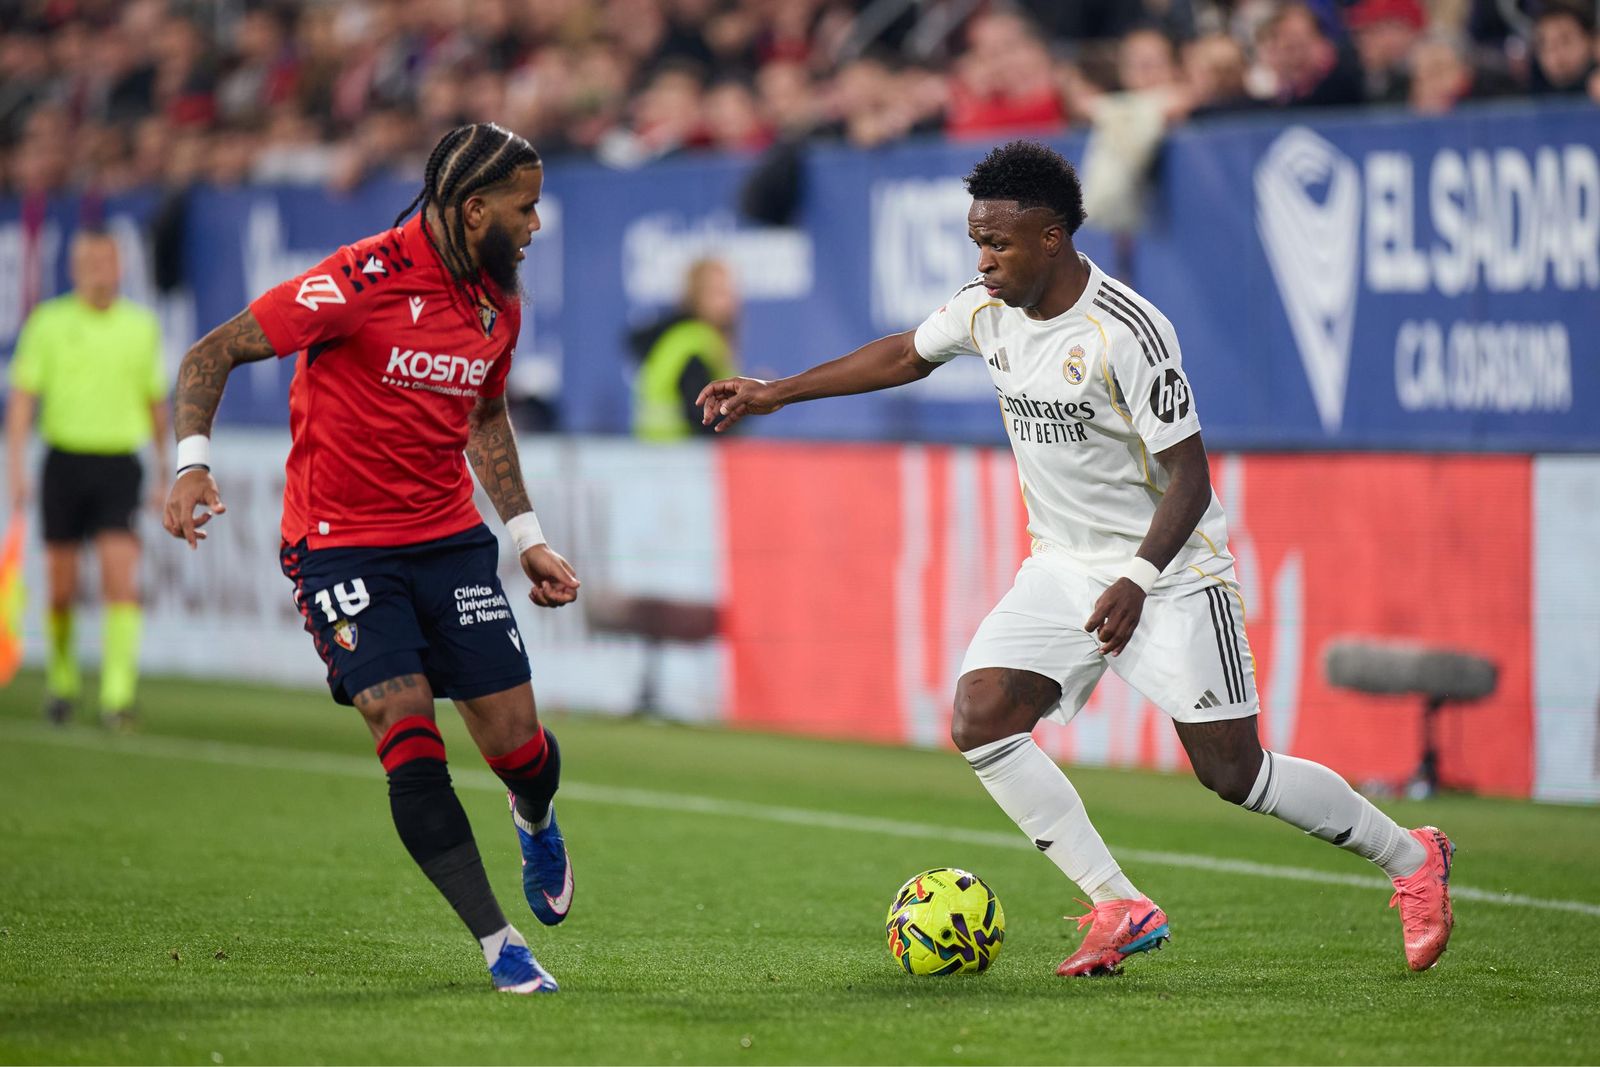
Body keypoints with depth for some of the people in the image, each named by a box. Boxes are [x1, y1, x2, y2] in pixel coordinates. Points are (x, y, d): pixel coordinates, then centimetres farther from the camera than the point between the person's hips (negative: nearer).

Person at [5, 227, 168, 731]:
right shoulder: (48, 322, 0)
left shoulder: (141, 326, 6)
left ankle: (117, 695, -19)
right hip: (65, 460, 0)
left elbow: (156, 402, 16)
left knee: (121, 578, -15)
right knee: (61, 588, 7)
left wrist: (164, 474, 17)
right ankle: (61, 680, 30)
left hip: (119, 466, 0)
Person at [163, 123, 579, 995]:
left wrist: (527, 538, 18)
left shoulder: (498, 302, 3)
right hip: (341, 545, -5)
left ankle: (535, 822, 37)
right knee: (407, 731, -18)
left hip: (449, 538, 5)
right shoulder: (363, 279, -18)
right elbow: (210, 356, -12)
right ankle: (498, 945, -10)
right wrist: (192, 464, -25)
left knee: (515, 743, -2)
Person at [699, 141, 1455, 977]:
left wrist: (1139, 578, -28)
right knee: (980, 720, -13)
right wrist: (773, 394, 18)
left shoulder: (1126, 333, -22)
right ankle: (1118, 908, -8)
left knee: (1231, 773, -10)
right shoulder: (987, 309, -1)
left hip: (1169, 568, -7)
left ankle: (1410, 859, 12)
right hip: (1064, 565, 7)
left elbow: (1189, 475, -19)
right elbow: (905, 355, 19)